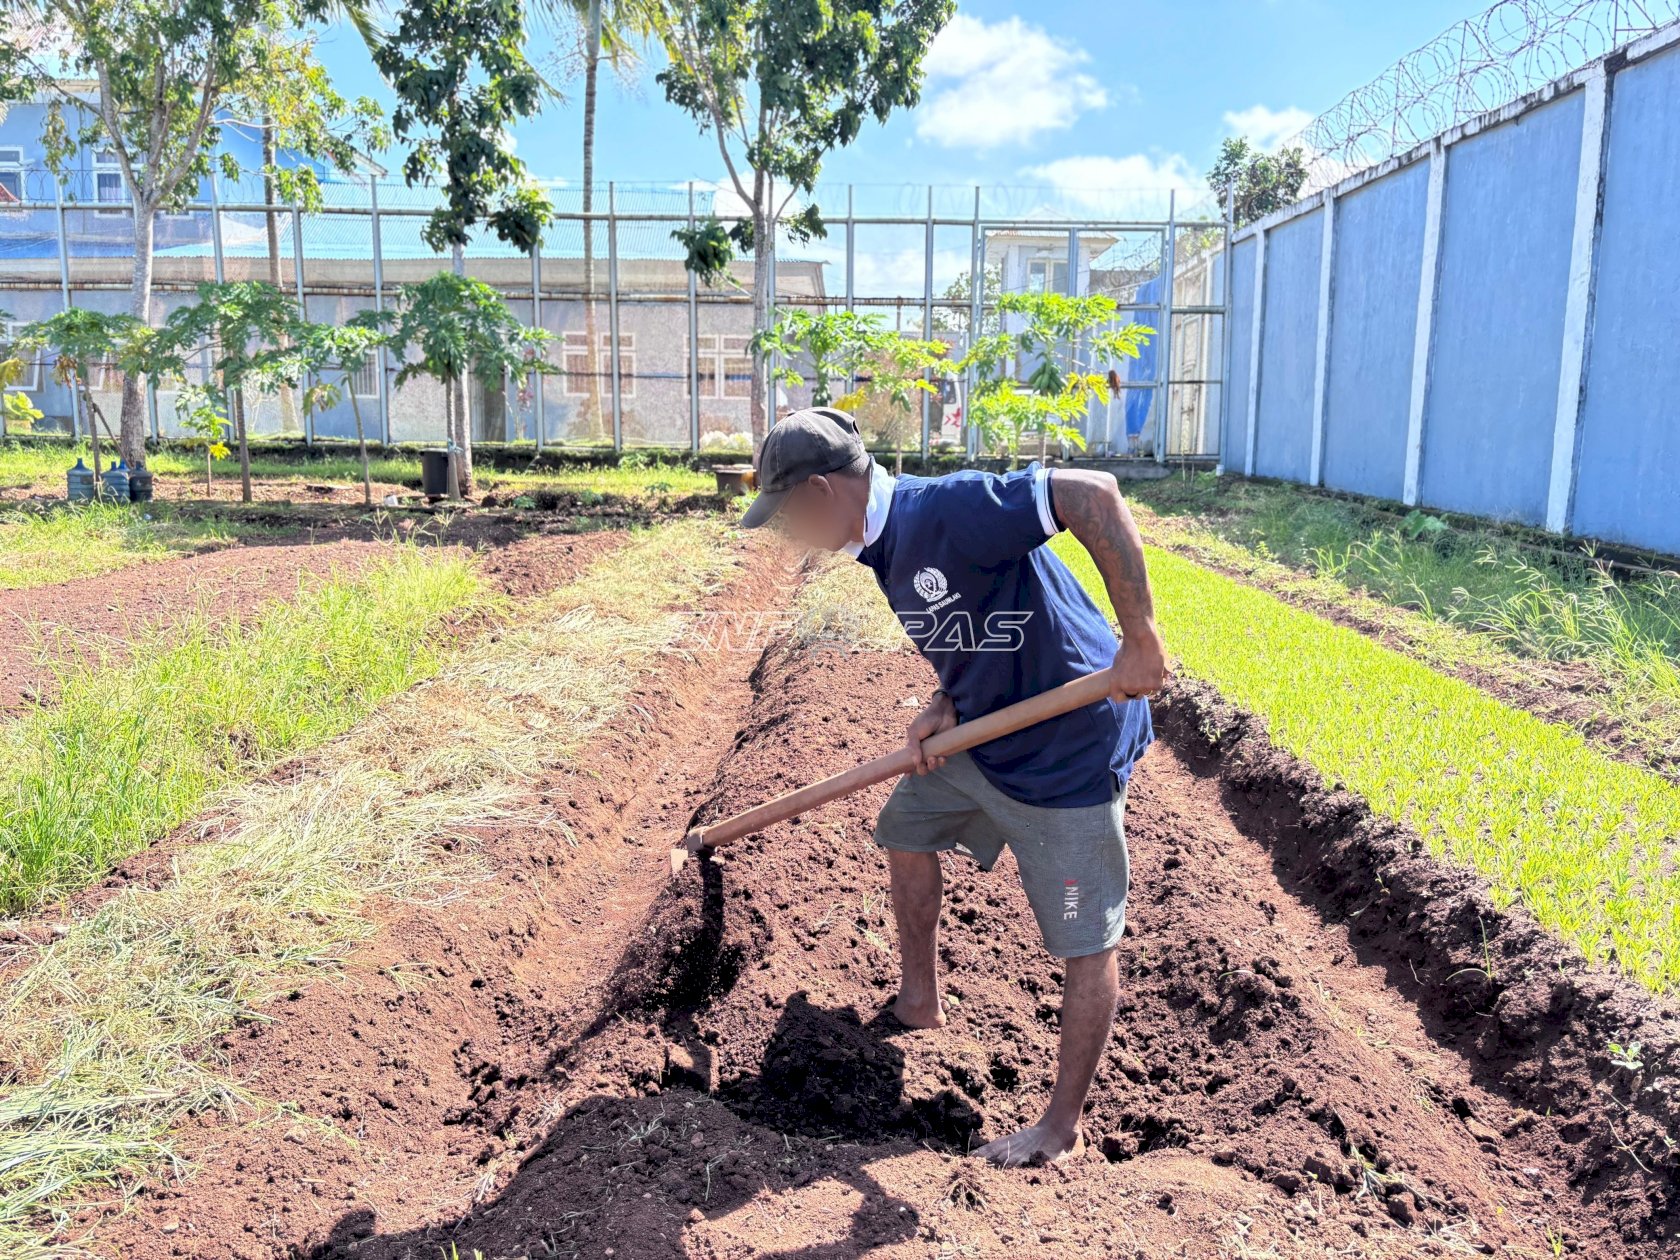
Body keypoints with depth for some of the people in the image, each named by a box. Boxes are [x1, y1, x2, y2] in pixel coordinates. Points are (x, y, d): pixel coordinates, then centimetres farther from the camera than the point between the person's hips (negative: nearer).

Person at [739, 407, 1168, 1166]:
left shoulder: (945, 510, -27)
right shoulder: (881, 547, 4)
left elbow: (1093, 493, -33)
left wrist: (1139, 638, -34)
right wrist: (943, 708, -7)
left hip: (1070, 749, -10)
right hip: (984, 733, 10)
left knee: (1086, 943, 1)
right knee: (907, 826, 24)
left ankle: (1063, 1129, 17)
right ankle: (919, 1002, 43)